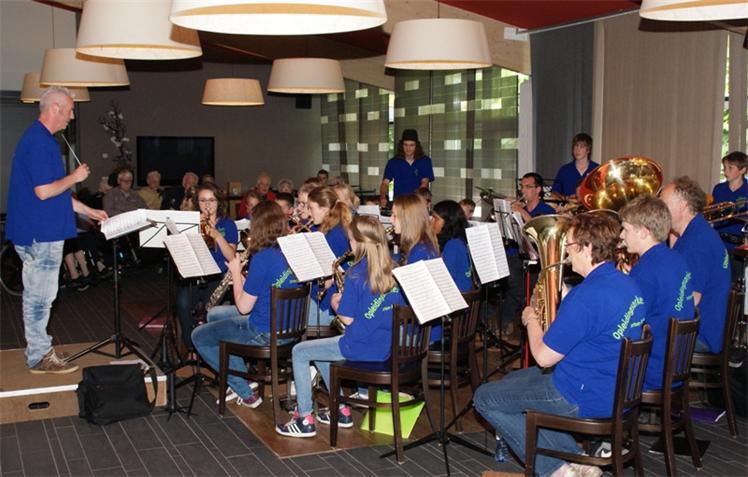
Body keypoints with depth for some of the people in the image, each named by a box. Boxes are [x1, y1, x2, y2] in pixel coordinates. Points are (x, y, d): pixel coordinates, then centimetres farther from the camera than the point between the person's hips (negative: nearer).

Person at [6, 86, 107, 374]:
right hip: (40, 233, -10)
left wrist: (87, 211, 20)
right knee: (40, 296, -2)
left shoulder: (43, 140, 15)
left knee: (37, 295, 15)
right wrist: (75, 177, -10)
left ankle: (38, 352, 24)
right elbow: (44, 191, -24)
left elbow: (56, 191, 21)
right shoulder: (38, 142, -18)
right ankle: (39, 357, 6)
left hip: (41, 232, 10)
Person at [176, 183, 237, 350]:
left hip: (217, 277, -1)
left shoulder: (227, 224, 9)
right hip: (192, 276, 2)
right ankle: (191, 347, -11)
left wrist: (217, 236, -15)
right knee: (183, 303, -30)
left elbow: (231, 258, -3)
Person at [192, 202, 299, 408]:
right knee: (214, 314, 25)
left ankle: (246, 392, 10)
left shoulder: (262, 258, -24)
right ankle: (243, 378, 22)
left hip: (265, 333, -9)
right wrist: (241, 275, 3)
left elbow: (243, 307, -17)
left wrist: (236, 272, -6)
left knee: (199, 337, 9)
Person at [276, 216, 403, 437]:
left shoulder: (357, 273, -18)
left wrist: (336, 303, 4)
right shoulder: (392, 269, 3)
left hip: (361, 347, -8)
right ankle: (342, 410, 30)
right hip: (386, 346, 8)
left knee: (299, 352, 8)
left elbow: (347, 318, -16)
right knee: (321, 348, 28)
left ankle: (305, 419, 8)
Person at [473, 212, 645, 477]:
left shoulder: (587, 295, -26)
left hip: (585, 399, -9)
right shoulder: (628, 285, 3)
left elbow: (543, 357, -20)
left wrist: (531, 319, -3)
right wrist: (544, 319, 12)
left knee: (485, 398, 3)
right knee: (511, 381, 24)